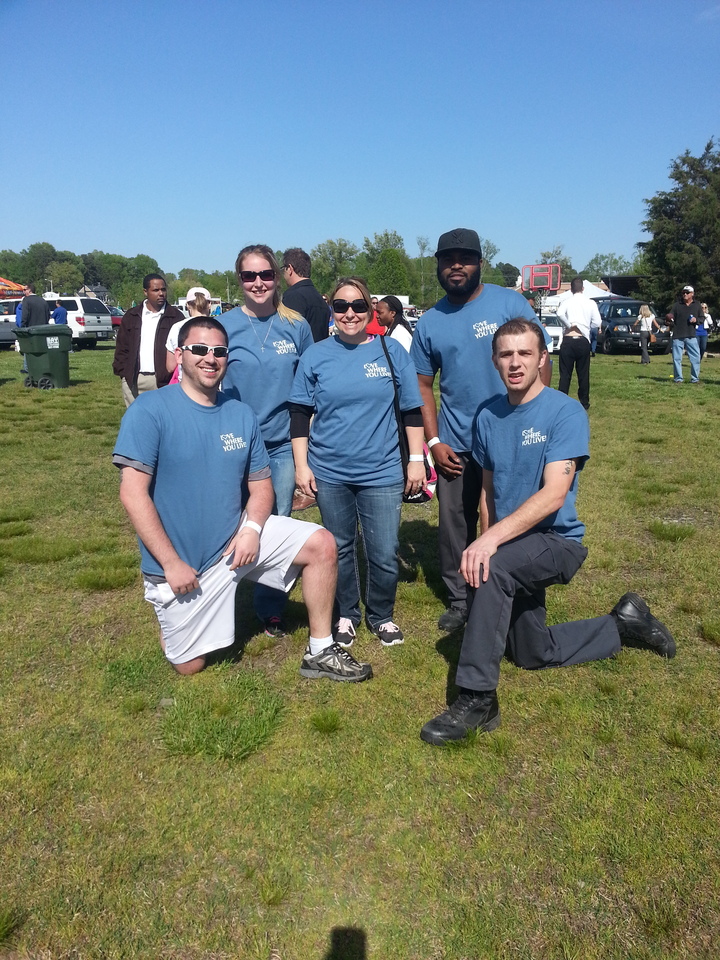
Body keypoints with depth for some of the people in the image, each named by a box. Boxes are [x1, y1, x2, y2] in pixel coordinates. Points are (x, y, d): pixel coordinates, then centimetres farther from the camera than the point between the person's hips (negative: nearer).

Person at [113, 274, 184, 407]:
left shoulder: (175, 316, 5)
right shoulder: (132, 316, 12)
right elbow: (122, 347, 13)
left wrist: (172, 374, -7)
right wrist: (122, 372, 2)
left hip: (162, 380, -3)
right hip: (133, 380, 3)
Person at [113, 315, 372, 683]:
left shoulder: (242, 414, 2)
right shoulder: (150, 410, -14)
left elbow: (261, 484, 7)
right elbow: (133, 493, -19)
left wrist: (252, 528, -14)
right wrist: (171, 562, -20)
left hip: (238, 537, 4)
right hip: (181, 560, -4)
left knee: (322, 545, -8)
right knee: (189, 666, 6)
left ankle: (320, 652, 4)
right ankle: (172, 617, 40)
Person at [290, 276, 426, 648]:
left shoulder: (391, 351, 1)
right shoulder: (315, 355, 2)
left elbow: (412, 409, 5)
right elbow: (300, 414, 4)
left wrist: (416, 459, 2)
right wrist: (301, 464, -1)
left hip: (382, 473, 0)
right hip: (329, 473, 1)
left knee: (384, 554, 3)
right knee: (340, 549, 14)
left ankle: (381, 615, 28)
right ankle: (346, 614, 34)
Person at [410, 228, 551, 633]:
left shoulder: (510, 302, -3)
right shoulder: (430, 323, 6)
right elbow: (424, 386, 9)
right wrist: (434, 442, 0)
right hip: (455, 446, 3)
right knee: (455, 527, 9)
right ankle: (460, 601, 26)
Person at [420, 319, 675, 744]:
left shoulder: (566, 413, -17)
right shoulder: (488, 417, 1)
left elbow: (553, 495, -27)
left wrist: (493, 539, -36)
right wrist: (485, 542, 0)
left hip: (557, 540, -7)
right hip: (513, 549, 7)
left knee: (494, 568, -38)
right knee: (533, 654, 16)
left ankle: (477, 699, -27)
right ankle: (624, 624, 36)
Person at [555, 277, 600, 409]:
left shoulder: (567, 302, 1)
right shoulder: (591, 303, 4)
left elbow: (560, 314, -20)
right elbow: (597, 323, -2)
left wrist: (569, 325, -7)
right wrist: (585, 326, 15)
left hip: (568, 341, -1)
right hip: (583, 341, 1)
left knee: (565, 374, 2)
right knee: (583, 373, 9)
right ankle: (584, 403, 16)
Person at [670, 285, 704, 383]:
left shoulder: (697, 305, 11)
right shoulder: (676, 305, 6)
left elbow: (702, 318, 14)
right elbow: (672, 318, 2)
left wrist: (696, 320, -7)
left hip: (691, 336, 1)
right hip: (677, 336, -1)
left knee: (696, 358, 0)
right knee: (676, 358, 1)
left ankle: (695, 378, 10)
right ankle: (678, 378, 12)